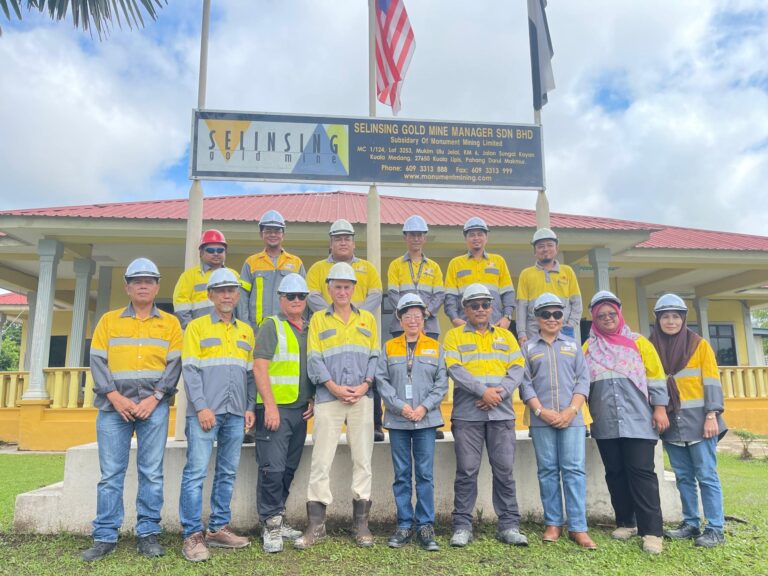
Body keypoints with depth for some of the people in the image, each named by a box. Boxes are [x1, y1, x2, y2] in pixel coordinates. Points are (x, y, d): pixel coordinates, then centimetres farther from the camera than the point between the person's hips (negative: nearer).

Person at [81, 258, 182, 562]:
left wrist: (154, 398, -10)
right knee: (110, 473, 3)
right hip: (114, 405, 1)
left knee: (151, 472, 2)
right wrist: (114, 396, -9)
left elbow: (174, 364, 2)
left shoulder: (170, 323, 9)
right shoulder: (109, 320, 11)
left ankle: (148, 533, 13)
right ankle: (105, 537, 13)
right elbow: (97, 360, 3)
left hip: (154, 405, 0)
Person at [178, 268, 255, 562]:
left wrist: (250, 408, 6)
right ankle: (192, 534, 4)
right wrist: (201, 406, -13)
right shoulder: (197, 326, 4)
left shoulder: (246, 331, 16)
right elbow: (190, 370, -4)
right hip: (205, 411, -4)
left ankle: (218, 528, 18)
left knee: (227, 472, 8)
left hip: (236, 413, 4)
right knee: (196, 472, -4)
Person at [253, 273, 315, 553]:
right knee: (273, 468, -6)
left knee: (289, 468, 12)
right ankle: (271, 525, 7)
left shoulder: (309, 330, 15)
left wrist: (313, 399, 9)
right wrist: (270, 406, -16)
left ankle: (277, 518, 26)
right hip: (275, 408, -6)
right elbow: (259, 367, -11)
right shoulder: (272, 326, -4)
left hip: (301, 410, 6)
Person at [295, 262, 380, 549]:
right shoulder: (318, 319, 10)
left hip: (362, 397, 2)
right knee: (321, 460, 0)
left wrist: (365, 385, -7)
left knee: (363, 458, 5)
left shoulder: (367, 318, 15)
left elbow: (375, 356, 9)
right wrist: (334, 387, -11)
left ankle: (361, 522, 15)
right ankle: (316, 524, 9)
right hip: (328, 397, -1)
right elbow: (314, 358, 1)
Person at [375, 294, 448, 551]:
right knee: (401, 474, 7)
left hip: (425, 419, 0)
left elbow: (442, 383, 3)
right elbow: (382, 381, 1)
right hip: (397, 420, 1)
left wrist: (424, 407, -9)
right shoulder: (389, 347, 7)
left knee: (425, 473, 2)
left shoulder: (435, 347, 8)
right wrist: (400, 406, -10)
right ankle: (404, 525, 17)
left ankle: (425, 526, 12)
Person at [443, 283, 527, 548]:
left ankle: (509, 526, 16)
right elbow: (455, 369, -7)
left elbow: (517, 368, 6)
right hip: (467, 414, -2)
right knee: (467, 471, 1)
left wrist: (499, 393, -11)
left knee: (504, 471, 5)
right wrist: (483, 391, -17)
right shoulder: (454, 336, 6)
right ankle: (462, 526, 12)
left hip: (502, 413, 3)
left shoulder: (505, 335, 16)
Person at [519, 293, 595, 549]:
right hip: (541, 420, 0)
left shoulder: (573, 345, 13)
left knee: (575, 469, -2)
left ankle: (578, 527, 3)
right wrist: (541, 411, -10)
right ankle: (553, 523, 14)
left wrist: (571, 410, -8)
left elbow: (583, 379, 5)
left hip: (572, 418, 1)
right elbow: (525, 383, 2)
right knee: (547, 470, 4)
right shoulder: (528, 347, 9)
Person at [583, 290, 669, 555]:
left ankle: (651, 531, -1)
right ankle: (625, 523, 20)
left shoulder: (638, 342, 7)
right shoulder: (588, 348, 10)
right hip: (605, 423, 2)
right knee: (615, 473, 8)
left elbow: (655, 375, 4)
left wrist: (660, 407, -3)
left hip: (638, 420, -2)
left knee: (641, 472, -6)